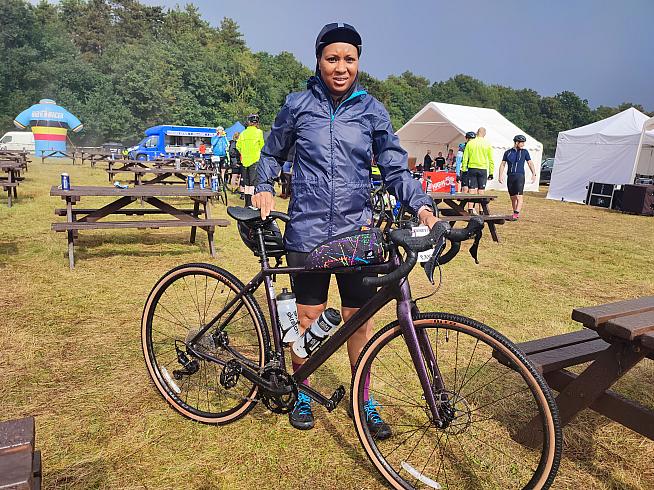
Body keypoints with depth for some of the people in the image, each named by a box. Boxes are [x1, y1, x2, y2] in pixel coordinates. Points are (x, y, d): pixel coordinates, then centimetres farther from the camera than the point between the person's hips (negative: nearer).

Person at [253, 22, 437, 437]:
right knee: (308, 317, 8)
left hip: (357, 231, 1)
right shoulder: (298, 105, 3)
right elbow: (272, 154, 15)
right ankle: (302, 395, 31)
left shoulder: (372, 110, 5)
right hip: (308, 232, 0)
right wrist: (265, 189, -2)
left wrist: (421, 204, -12)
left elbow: (395, 167, 3)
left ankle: (365, 402, 27)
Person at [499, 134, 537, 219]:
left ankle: (516, 214, -21)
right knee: (512, 198, 7)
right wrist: (500, 176, 0)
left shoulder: (524, 152, 9)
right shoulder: (508, 152, 10)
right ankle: (515, 214, 17)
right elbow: (502, 164, 12)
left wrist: (533, 174, -2)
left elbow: (530, 163, 9)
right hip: (510, 177, 2)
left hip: (520, 176, -2)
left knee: (519, 196, -15)